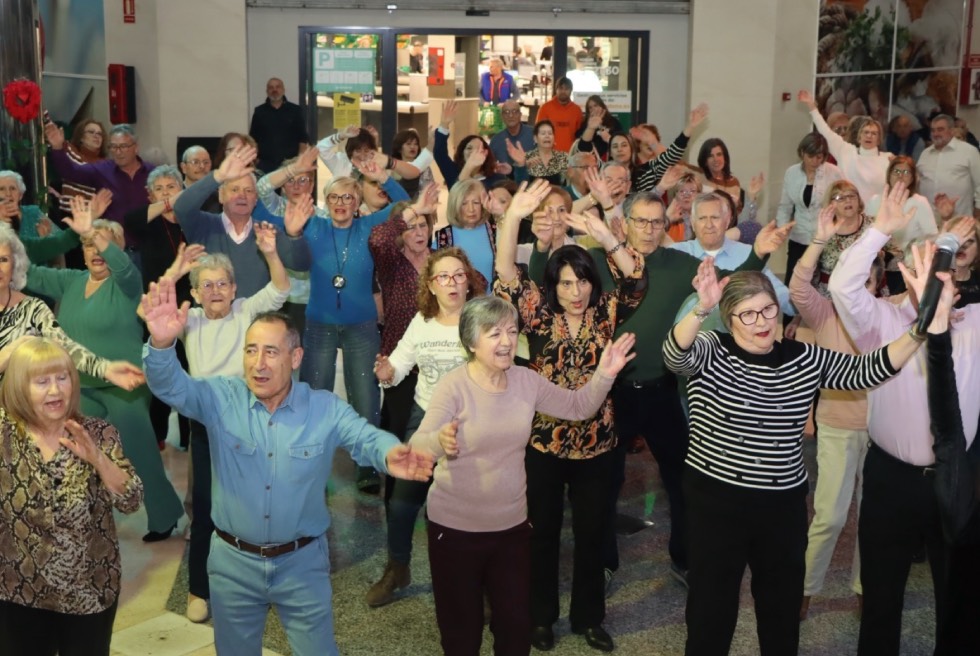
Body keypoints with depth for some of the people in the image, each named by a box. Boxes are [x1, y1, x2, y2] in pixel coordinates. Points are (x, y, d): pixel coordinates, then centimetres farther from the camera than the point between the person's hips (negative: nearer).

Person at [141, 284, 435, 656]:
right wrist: (162, 343, -44)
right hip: (234, 560, 1)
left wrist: (390, 455, -44)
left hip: (302, 562, -1)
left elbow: (367, 438, -18)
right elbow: (171, 386, -21)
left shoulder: (327, 409, -11)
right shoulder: (220, 399, -10)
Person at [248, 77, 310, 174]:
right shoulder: (259, 112, 8)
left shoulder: (295, 110, 4)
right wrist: (254, 161, 1)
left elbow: (303, 138, 4)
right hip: (265, 164, 1)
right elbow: (253, 139, 10)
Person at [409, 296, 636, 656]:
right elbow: (416, 446, -28)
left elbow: (578, 406, 6)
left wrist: (604, 375, -12)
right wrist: (440, 440, -51)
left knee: (517, 624, 16)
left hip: (512, 524, 4)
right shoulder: (454, 386, -18)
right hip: (456, 527, -4)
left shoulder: (526, 380, -3)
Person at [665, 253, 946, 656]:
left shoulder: (804, 359, 2)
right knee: (712, 608, 8)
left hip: (784, 505, 4)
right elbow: (675, 355, -31)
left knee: (783, 604, 20)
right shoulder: (709, 354, -10)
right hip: (716, 502, -4)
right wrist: (701, 309, -50)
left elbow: (867, 370, -5)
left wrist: (922, 330, -20)